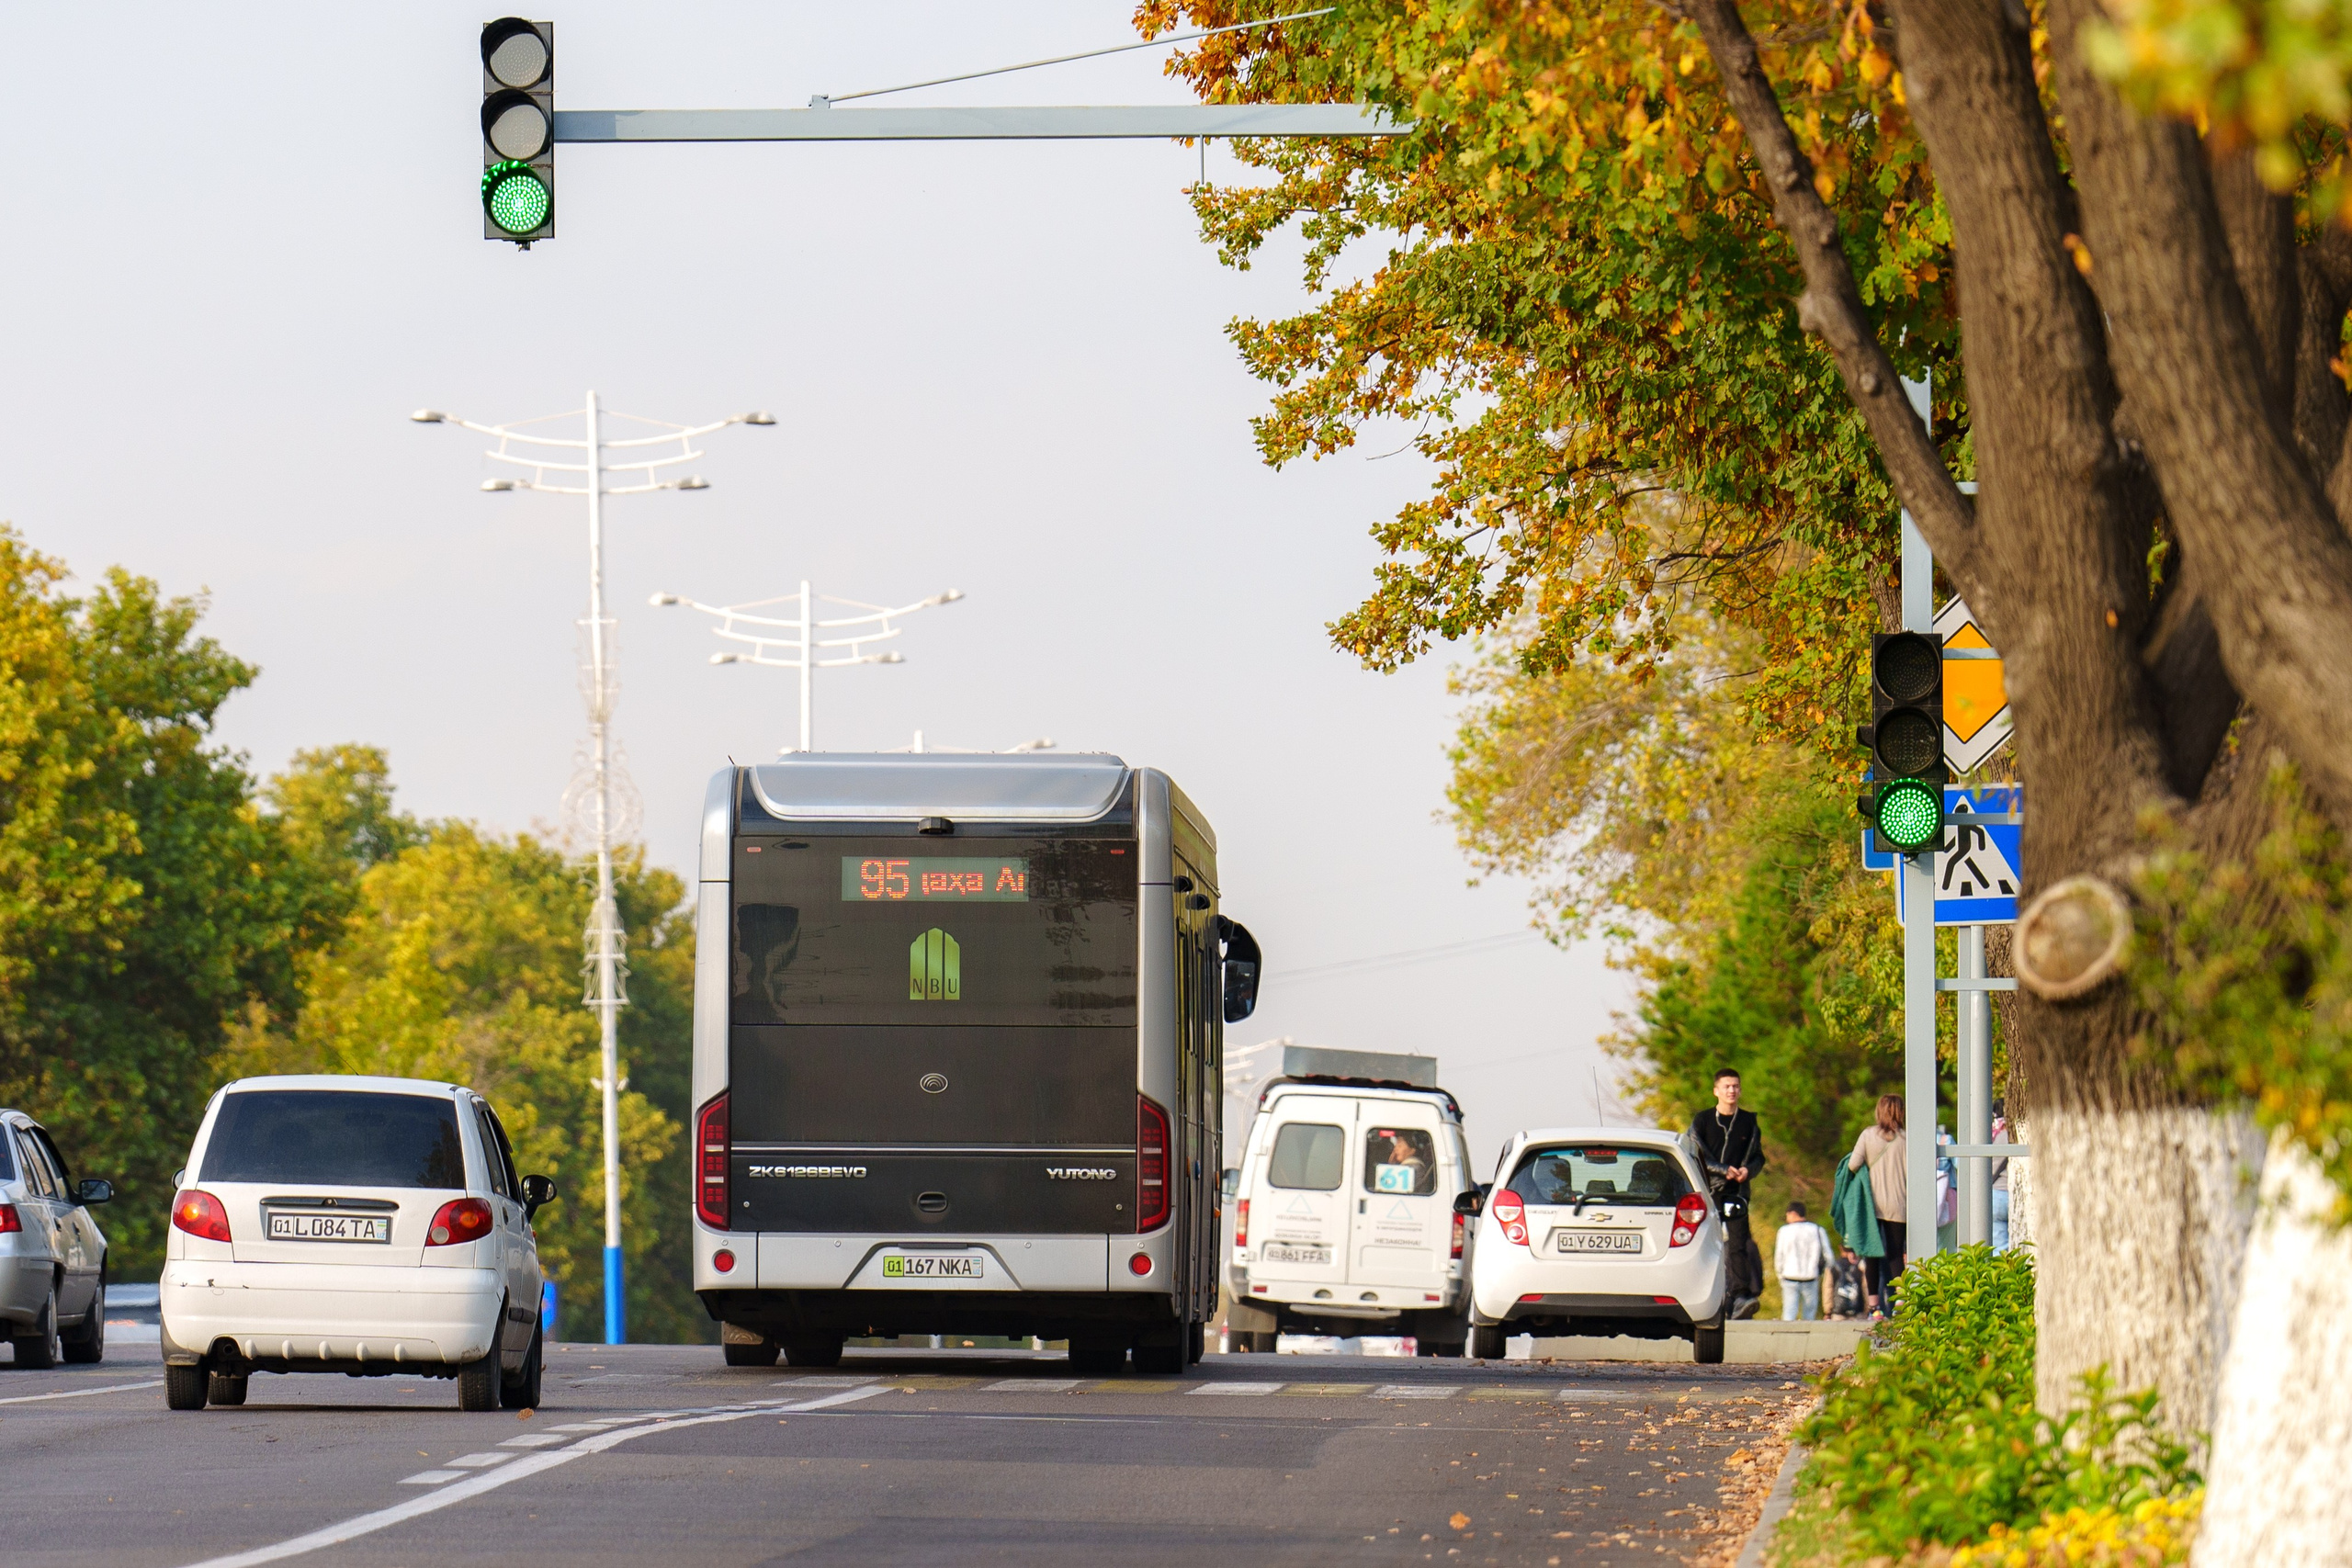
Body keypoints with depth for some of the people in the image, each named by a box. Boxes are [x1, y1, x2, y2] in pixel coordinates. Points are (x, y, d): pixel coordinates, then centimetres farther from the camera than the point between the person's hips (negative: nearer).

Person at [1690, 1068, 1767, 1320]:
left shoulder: (1748, 1122, 10)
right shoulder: (1702, 1120, 5)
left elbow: (1758, 1157, 15)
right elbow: (1696, 1156, -1)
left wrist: (1747, 1170, -8)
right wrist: (1724, 1171, -13)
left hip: (1736, 1191, 0)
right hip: (1707, 1192, 0)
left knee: (1738, 1244, -13)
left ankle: (1741, 1296, -20)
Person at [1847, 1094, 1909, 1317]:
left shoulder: (1868, 1135, -2)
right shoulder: (1904, 1138, -5)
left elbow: (1853, 1165, -7)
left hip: (1872, 1202, 1)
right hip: (1897, 1204, -1)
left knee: (1873, 1253, 8)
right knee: (1896, 1253, 4)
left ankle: (1874, 1304, 5)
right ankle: (1899, 1302, -6)